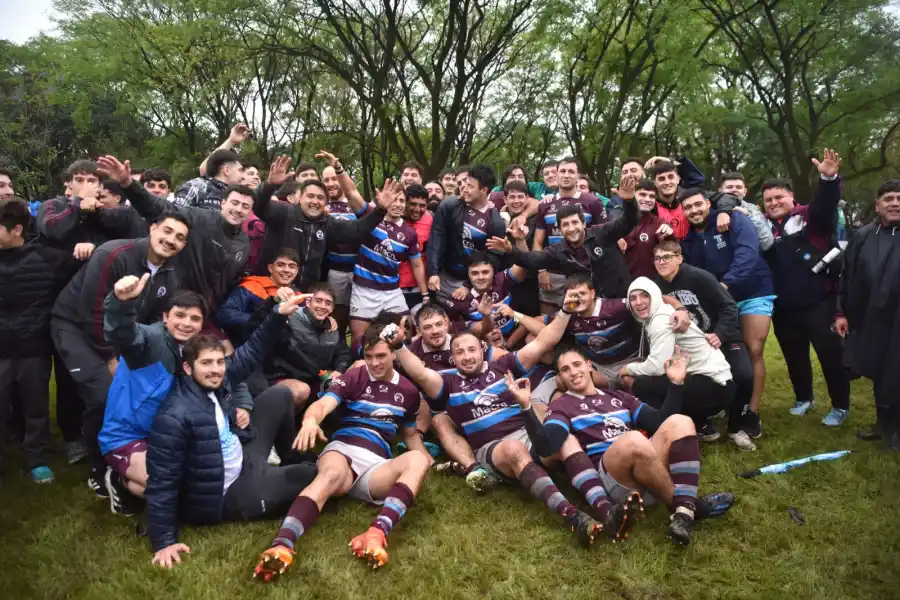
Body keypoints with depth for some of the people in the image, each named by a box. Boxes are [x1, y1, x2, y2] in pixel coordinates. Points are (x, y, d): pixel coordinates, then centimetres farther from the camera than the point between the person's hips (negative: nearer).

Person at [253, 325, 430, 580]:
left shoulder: (408, 391, 17)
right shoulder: (353, 378, 6)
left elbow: (410, 434, 31)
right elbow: (323, 404, -13)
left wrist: (426, 457, 12)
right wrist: (310, 420, -37)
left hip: (377, 464, 3)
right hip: (343, 449, -2)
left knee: (418, 460, -30)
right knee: (332, 474, -39)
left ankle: (377, 532, -52)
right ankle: (283, 544, -59)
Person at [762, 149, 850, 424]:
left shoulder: (808, 216, -3)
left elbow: (826, 204, -22)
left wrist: (829, 179, -42)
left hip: (818, 301, -4)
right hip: (783, 306, 4)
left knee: (830, 352, 4)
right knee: (794, 355, 17)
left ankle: (840, 406, 18)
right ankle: (804, 398, 36)